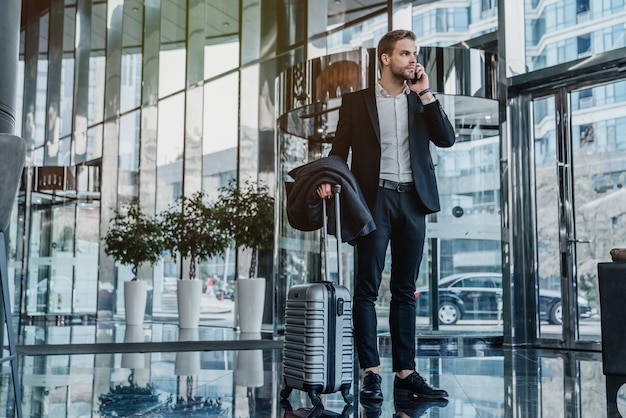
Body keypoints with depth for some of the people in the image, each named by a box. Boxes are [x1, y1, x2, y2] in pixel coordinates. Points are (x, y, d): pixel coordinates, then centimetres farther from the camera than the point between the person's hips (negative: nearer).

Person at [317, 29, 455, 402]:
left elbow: (447, 139, 2)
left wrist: (425, 94, -2)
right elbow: (340, 148, 4)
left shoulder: (421, 99, 14)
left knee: (405, 290, 6)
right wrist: (329, 179, -15)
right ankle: (371, 373, 0)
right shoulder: (357, 99, 6)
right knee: (368, 287, -4)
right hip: (374, 198, -3)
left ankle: (406, 374, 9)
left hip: (412, 200, 3)